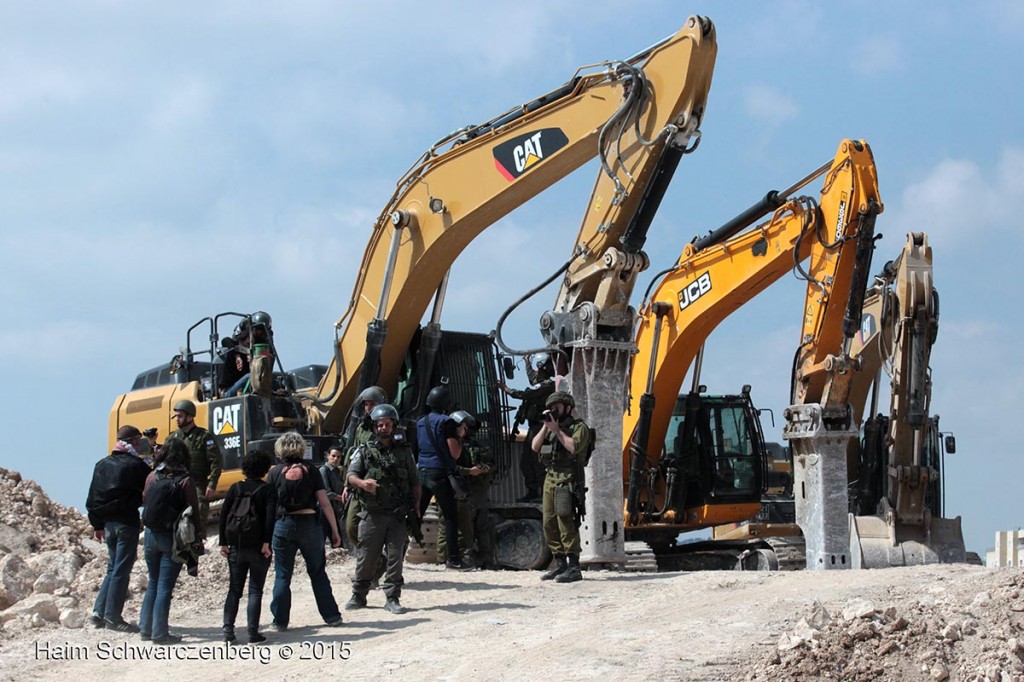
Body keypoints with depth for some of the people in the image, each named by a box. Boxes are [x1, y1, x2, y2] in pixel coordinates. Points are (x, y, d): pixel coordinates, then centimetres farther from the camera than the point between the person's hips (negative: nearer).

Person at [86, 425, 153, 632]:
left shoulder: (102, 465, 10)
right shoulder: (135, 465, -10)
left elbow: (92, 498, 13)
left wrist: (97, 524, 19)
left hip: (108, 522, 7)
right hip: (127, 523, -7)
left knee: (113, 568, 17)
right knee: (121, 570, -2)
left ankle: (99, 611, 12)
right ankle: (113, 617, -1)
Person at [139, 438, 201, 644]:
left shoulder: (152, 476, -1)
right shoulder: (185, 481, -13)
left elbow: (144, 501, 9)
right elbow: (193, 511, -9)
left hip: (151, 534, 4)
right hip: (172, 538, -4)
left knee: (153, 583, 17)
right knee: (165, 586, 0)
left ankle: (146, 628, 18)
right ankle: (159, 633, 1)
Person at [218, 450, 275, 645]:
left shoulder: (235, 488, 6)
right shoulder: (267, 490, -3)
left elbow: (224, 516, 3)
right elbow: (270, 517, -15)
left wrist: (224, 543, 6)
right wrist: (266, 542, -16)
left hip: (236, 546, 3)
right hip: (257, 548, -3)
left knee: (234, 590, 10)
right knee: (255, 591, 3)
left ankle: (228, 630, 1)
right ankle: (253, 632, -2)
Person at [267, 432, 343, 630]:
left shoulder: (275, 473, -1)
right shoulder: (310, 471, 0)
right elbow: (324, 504, -1)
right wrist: (334, 531, 4)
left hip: (283, 525, -1)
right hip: (309, 524, 1)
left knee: (282, 576, 7)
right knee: (318, 573, 12)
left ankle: (280, 620, 7)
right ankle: (331, 616, 15)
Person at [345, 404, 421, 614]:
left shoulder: (404, 452, 13)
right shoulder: (364, 451, 6)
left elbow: (414, 482, 16)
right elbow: (351, 475, -5)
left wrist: (416, 505, 5)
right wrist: (363, 483, -26)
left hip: (398, 515, 1)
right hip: (372, 514, -1)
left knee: (396, 557, -1)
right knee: (366, 557, 2)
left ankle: (392, 598, 5)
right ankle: (358, 596, 13)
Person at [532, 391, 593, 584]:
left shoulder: (579, 427, -1)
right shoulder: (549, 428, 21)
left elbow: (573, 447, -18)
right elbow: (535, 446, 9)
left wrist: (556, 429, -10)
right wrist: (545, 426, 1)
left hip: (567, 479, -8)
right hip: (550, 478, 8)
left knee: (566, 522, -14)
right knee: (549, 524, 7)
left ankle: (573, 567, -14)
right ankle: (560, 564, 15)